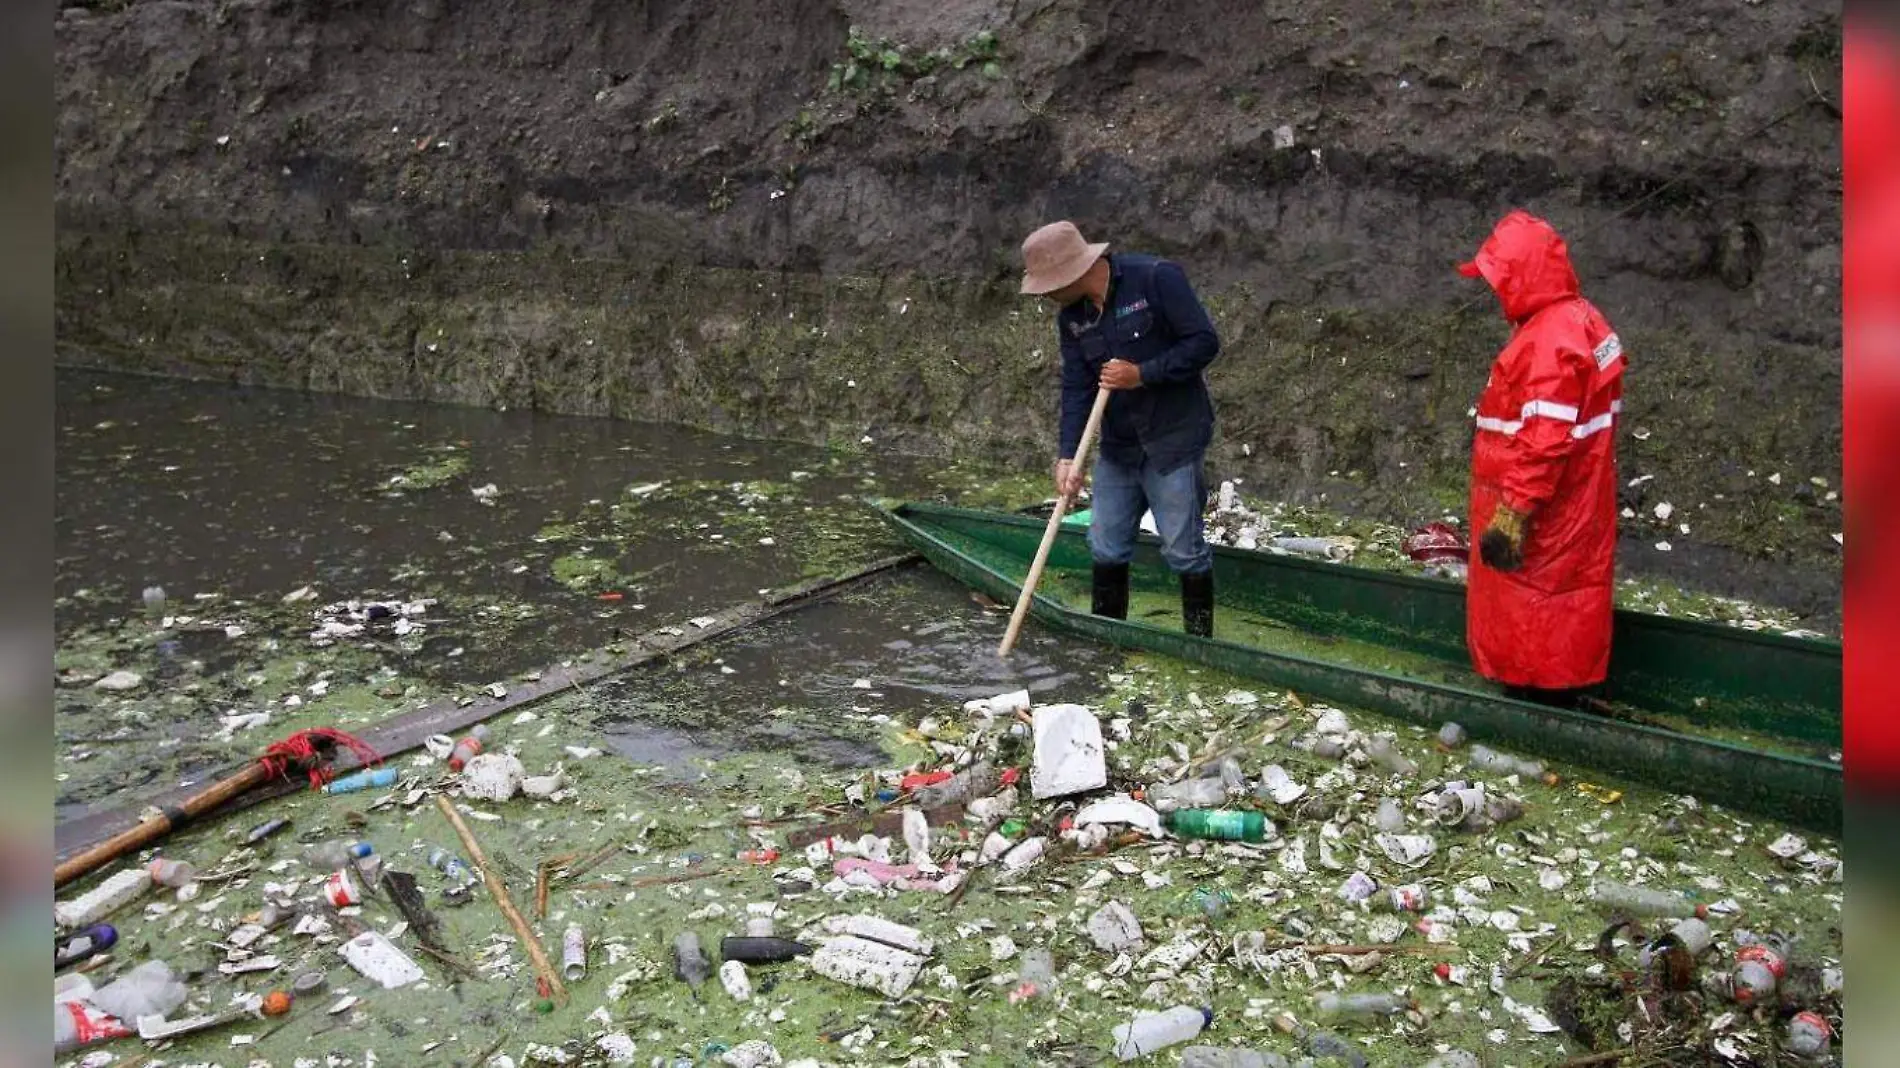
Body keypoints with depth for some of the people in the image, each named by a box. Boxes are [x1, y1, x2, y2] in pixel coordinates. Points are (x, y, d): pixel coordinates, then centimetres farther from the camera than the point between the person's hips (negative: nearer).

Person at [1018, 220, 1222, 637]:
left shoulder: (1156, 278, -17)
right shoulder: (1071, 317, 2)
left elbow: (1204, 341, -17)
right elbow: (1076, 389, 1)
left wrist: (1142, 374, -22)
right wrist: (1068, 457, -10)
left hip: (1173, 438, -6)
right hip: (1117, 445, 6)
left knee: (1183, 548, -1)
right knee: (1106, 546, 12)